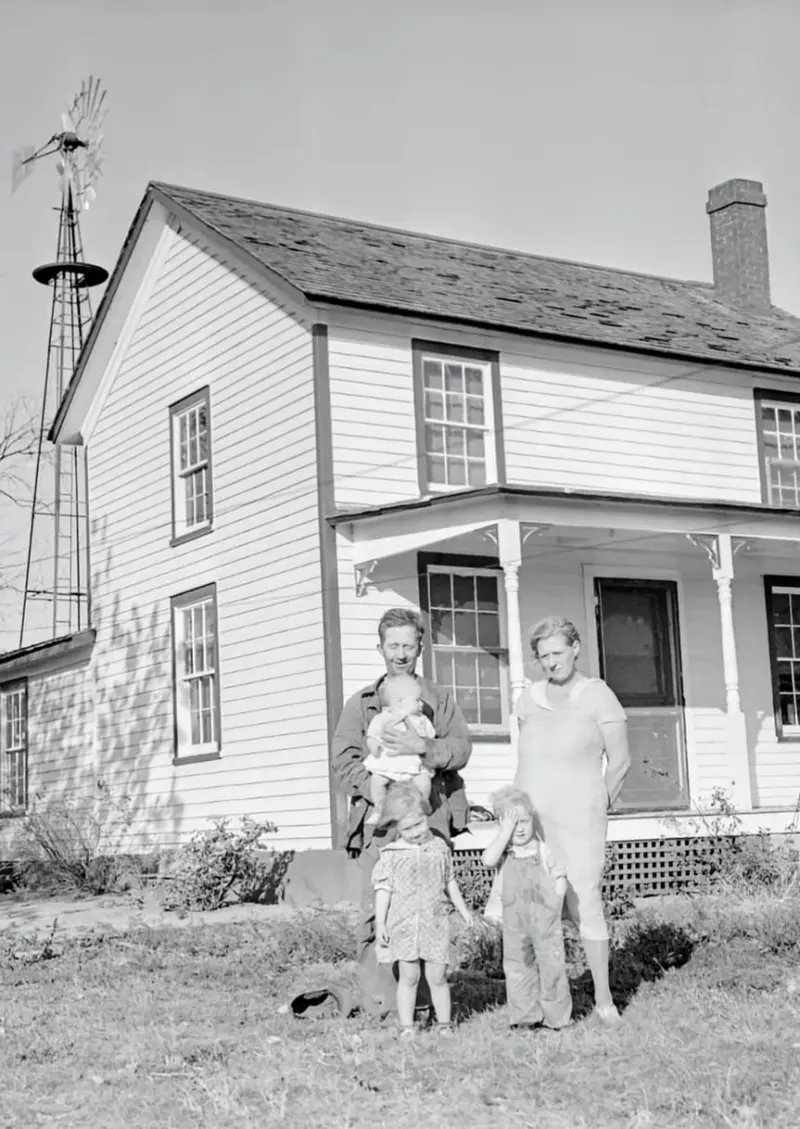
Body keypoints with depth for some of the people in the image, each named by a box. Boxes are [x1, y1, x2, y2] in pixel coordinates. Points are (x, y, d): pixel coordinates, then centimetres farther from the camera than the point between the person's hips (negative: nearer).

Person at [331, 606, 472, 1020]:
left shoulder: (440, 700, 17)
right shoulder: (361, 704, 16)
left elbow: (461, 747, 2)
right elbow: (344, 762, 4)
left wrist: (422, 747, -17)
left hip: (430, 818, 1)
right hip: (379, 819, 0)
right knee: (378, 912, -9)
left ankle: (425, 1001, 4)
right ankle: (379, 1007, -6)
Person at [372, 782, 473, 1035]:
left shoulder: (439, 848, 5)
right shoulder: (390, 855, -2)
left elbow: (449, 881, 17)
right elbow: (383, 889, -1)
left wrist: (462, 909, 22)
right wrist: (380, 922, -6)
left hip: (435, 924, 1)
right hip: (403, 926, -1)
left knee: (437, 977, 3)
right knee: (408, 977, 3)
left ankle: (444, 1025, 14)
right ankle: (406, 1027, 11)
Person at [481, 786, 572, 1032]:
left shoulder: (544, 851, -1)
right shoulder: (502, 851, 0)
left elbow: (560, 878, 3)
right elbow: (488, 860, -22)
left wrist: (553, 903, -10)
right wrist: (506, 831, -20)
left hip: (545, 920, -2)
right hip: (514, 923, 2)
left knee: (552, 966, 1)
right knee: (517, 968, 8)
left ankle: (557, 1016, 13)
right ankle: (525, 1017, 18)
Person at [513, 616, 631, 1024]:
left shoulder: (597, 695, -1)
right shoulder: (529, 699, 12)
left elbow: (620, 761, 3)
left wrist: (598, 808, 5)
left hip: (579, 821, -4)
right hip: (532, 821, 4)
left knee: (585, 904, -8)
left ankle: (604, 998, 2)